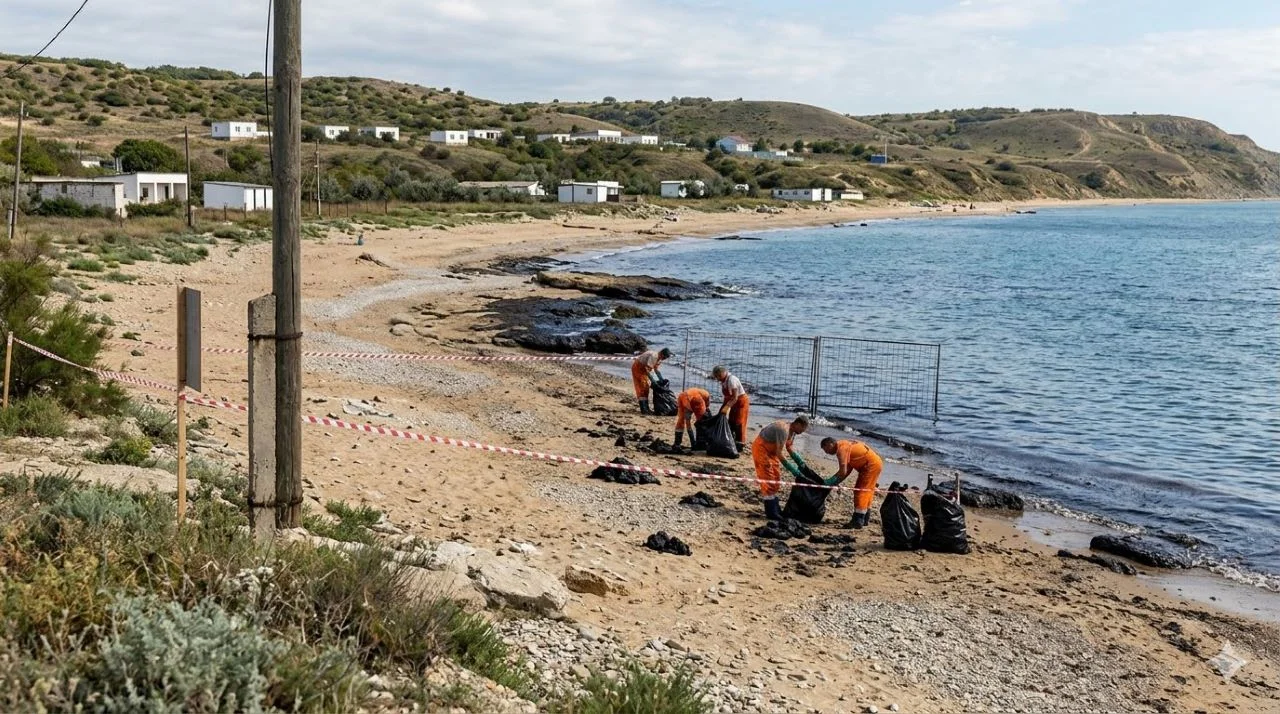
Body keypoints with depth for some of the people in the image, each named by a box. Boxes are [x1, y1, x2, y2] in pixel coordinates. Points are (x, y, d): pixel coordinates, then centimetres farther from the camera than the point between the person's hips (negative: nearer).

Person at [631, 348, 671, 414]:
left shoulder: (659, 358, 0)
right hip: (637, 367, -10)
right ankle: (643, 409, -13)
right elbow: (647, 369, -32)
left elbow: (656, 370, 9)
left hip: (643, 368, 10)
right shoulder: (653, 356, -30)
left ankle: (646, 408, 14)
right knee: (642, 388, -12)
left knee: (646, 388, 9)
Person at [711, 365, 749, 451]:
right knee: (731, 423, 10)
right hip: (734, 403, 9)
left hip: (741, 402, -9)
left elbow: (735, 398, -27)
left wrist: (726, 407, -33)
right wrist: (722, 409, 4)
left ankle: (740, 445, -7)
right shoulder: (723, 382, 1)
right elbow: (727, 397, 8)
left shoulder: (731, 380, -25)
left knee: (739, 424, -10)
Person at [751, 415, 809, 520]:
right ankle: (771, 512, -8)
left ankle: (775, 509, 21)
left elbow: (789, 447, 12)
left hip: (771, 450, 10)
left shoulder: (792, 430, -2)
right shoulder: (784, 429, -31)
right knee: (768, 480, -10)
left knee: (776, 478, 12)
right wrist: (791, 468, -28)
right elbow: (779, 453, -32)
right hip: (761, 448, -10)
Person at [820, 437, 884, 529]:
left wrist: (832, 481, -11)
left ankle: (858, 521, -8)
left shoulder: (841, 448, -17)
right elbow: (848, 469, 12)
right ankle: (865, 519, 28)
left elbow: (843, 471, -22)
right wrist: (836, 481, 6)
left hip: (871, 465, -10)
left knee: (861, 491, -8)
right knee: (866, 491, 18)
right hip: (876, 462, 10)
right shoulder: (844, 445, 13)